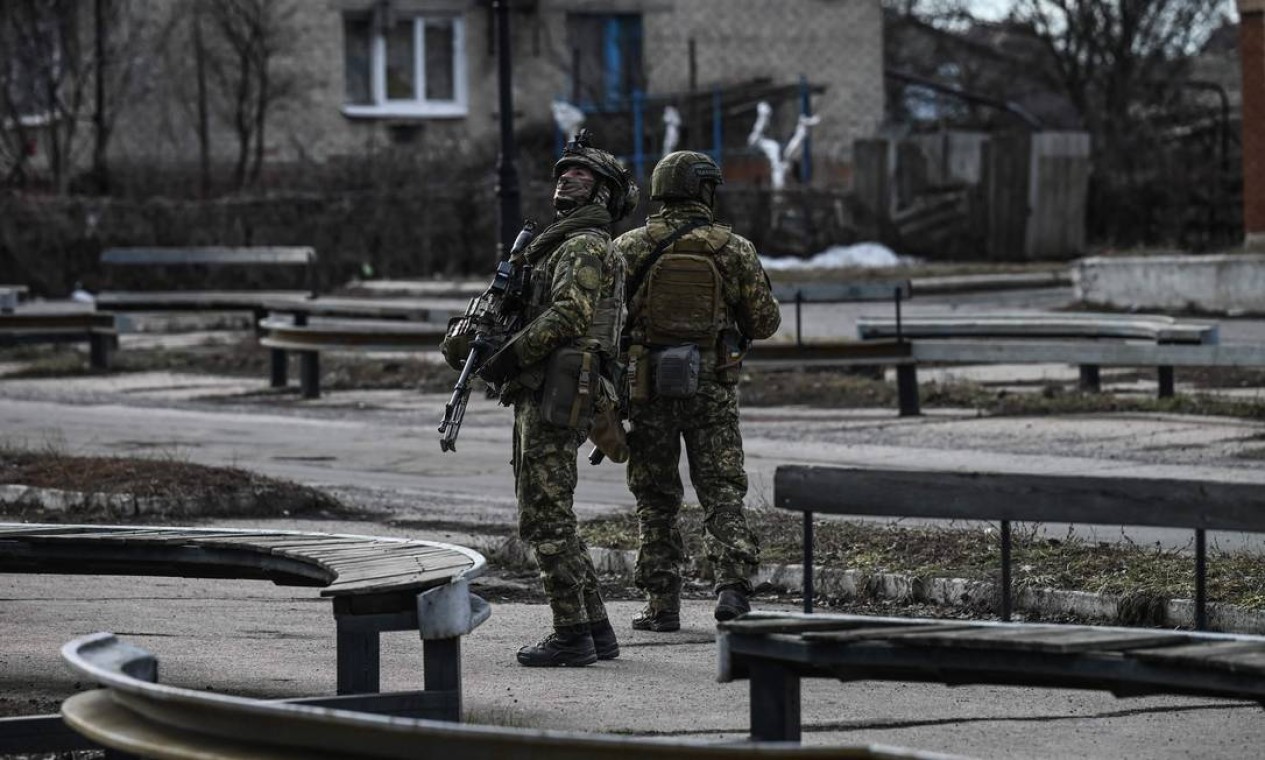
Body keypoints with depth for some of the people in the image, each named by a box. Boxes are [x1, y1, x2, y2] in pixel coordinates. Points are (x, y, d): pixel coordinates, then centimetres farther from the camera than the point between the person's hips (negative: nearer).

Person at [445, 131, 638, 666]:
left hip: (555, 396, -10)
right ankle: (595, 630, 14)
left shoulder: (585, 246, -7)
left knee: (545, 518, -9)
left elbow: (568, 315, -20)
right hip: (537, 397, 10)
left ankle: (571, 636, -7)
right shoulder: (561, 246, 25)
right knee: (547, 516, 12)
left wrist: (509, 356, -18)